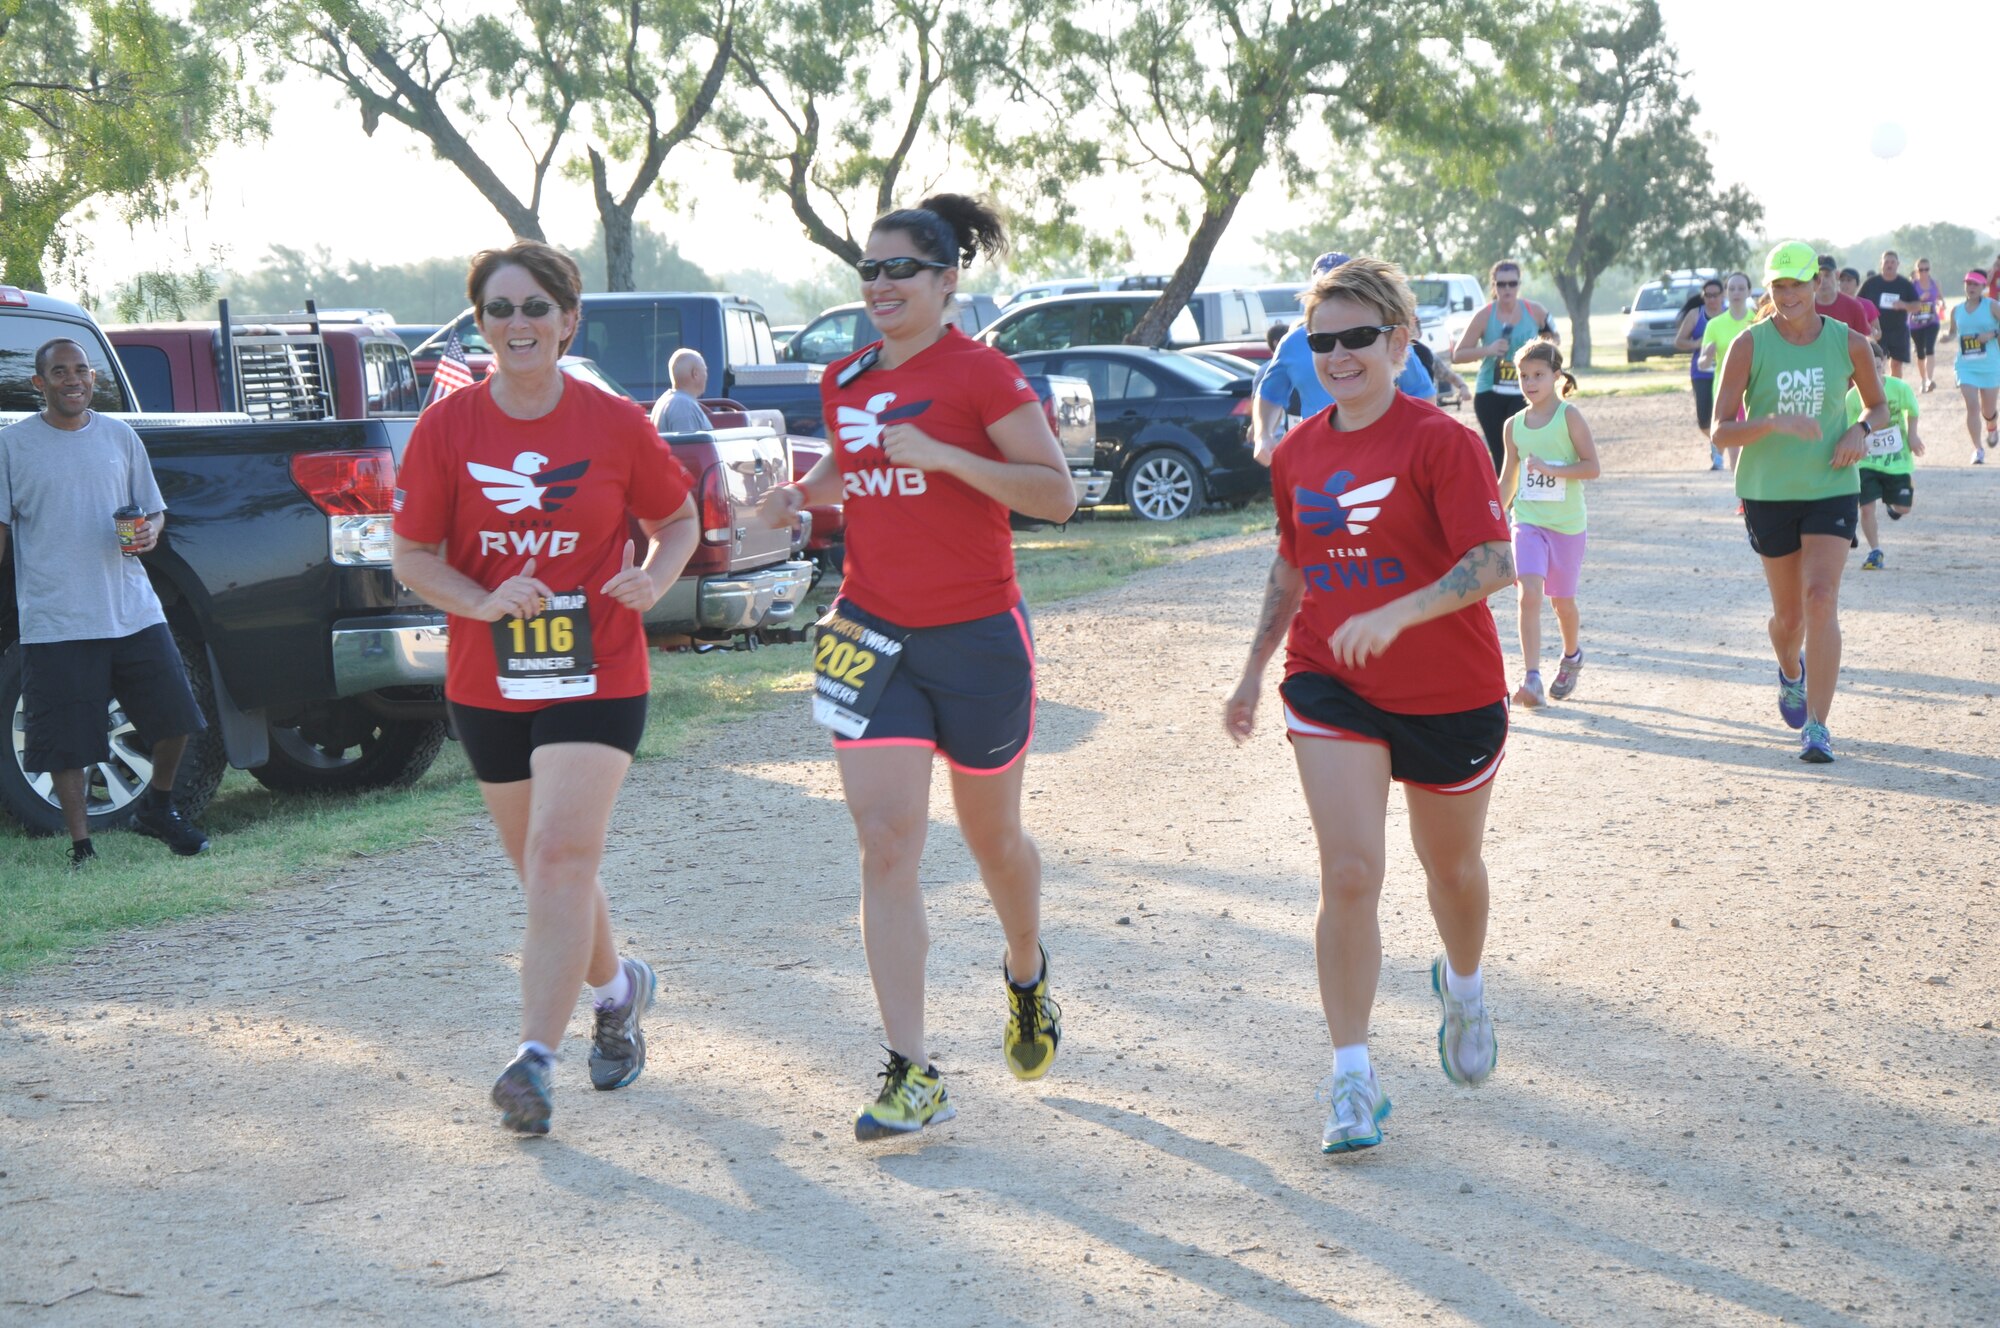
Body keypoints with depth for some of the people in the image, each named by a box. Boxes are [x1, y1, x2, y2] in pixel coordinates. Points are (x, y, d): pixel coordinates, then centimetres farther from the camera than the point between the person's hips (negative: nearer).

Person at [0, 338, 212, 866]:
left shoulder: (120, 437, 11)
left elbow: (154, 510, 17)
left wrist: (149, 532, -6)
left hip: (134, 611, 3)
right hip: (55, 620, -3)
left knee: (175, 717, 3)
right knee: (65, 740, -2)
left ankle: (157, 807, 27)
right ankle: (81, 843, 11)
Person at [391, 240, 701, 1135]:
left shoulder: (616, 425, -4)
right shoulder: (448, 428, -2)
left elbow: (678, 521, 10)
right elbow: (412, 556, 1)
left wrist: (653, 578, -11)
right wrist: (485, 601, -18)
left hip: (597, 677, -3)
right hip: (487, 683, 3)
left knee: (562, 858, -16)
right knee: (543, 870, 14)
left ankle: (534, 1060, -15)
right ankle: (618, 988, 41)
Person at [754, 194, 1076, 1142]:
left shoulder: (980, 374, -9)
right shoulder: (846, 380, 8)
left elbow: (1057, 495, -14)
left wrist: (944, 455, -23)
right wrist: (801, 493, 5)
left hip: (976, 636, -4)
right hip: (873, 636, 4)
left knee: (991, 839, 13)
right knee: (886, 845, -8)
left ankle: (1027, 976, 46)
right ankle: (911, 1075, -7)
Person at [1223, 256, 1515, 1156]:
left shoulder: (1440, 441, -14)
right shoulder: (1298, 454, 3)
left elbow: (1493, 563, -23)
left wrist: (1395, 615, -35)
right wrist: (1255, 669, 17)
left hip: (1450, 694, -2)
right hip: (1331, 689, 2)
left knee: (1451, 866, 17)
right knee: (1349, 875, -11)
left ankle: (1464, 986, 50)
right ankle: (1352, 1080, -5)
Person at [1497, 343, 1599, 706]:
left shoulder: (1569, 416, -7)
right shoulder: (1514, 425, 5)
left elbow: (1592, 467, -12)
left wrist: (1551, 470, -23)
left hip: (1567, 523, -2)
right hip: (1528, 522, 2)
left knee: (1562, 600, 11)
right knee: (1529, 595, -16)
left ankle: (1571, 656, 41)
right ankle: (1531, 679, -21)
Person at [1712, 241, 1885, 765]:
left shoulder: (1849, 343, -3)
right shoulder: (1750, 345, -7)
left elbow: (1878, 407, 14)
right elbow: (1721, 431, -10)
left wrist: (1861, 430, -9)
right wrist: (1773, 423, -28)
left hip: (1831, 488, 0)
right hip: (1768, 491, 0)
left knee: (1822, 599, -17)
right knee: (1788, 614, 11)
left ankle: (1817, 727, -13)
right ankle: (1790, 674, 47)